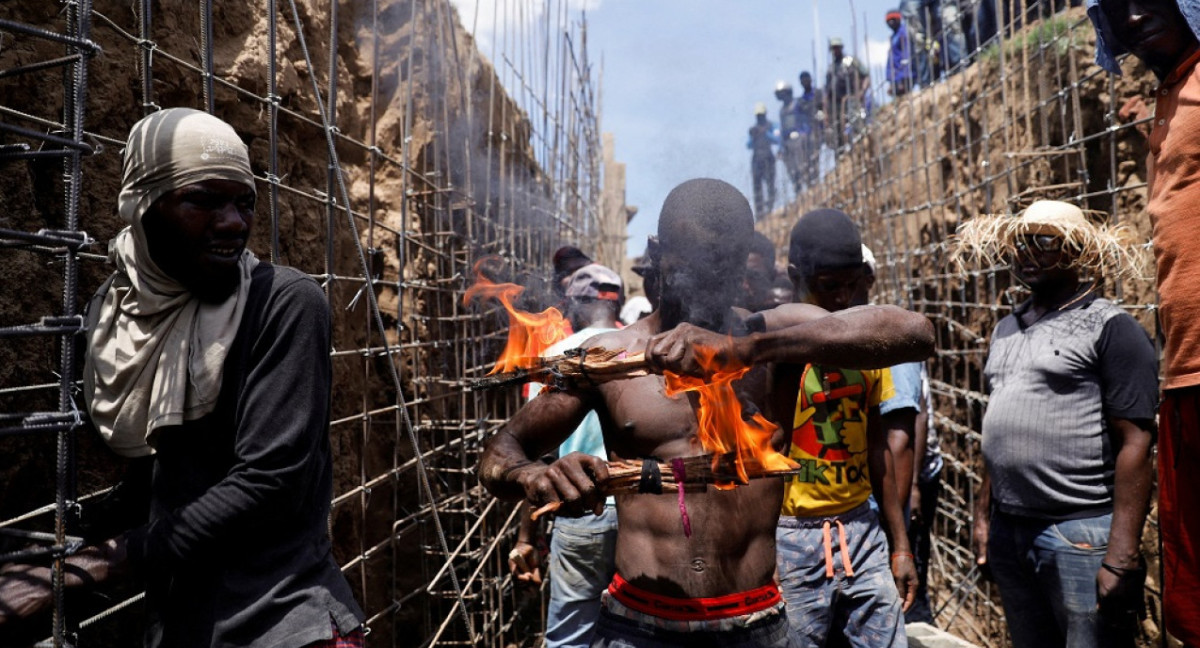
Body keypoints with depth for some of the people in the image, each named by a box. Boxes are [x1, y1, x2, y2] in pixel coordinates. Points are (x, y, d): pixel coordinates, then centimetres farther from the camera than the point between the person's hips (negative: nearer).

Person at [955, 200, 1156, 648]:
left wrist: (1121, 557, -18)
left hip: (1081, 534, -6)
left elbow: (1134, 444, -14)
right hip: (1008, 532, 7)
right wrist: (983, 514, 16)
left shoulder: (1110, 328, -8)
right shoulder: (1007, 329, 13)